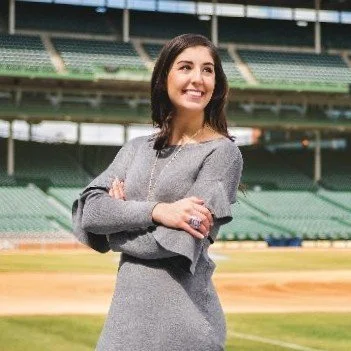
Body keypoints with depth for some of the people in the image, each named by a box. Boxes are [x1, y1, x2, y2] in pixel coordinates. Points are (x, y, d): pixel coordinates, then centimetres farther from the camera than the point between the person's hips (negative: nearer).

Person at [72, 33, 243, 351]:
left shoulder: (222, 152, -5)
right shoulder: (137, 149, 11)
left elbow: (183, 242, -15)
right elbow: (87, 212, -2)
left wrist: (120, 216, -2)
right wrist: (155, 211, -16)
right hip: (125, 314, 5)